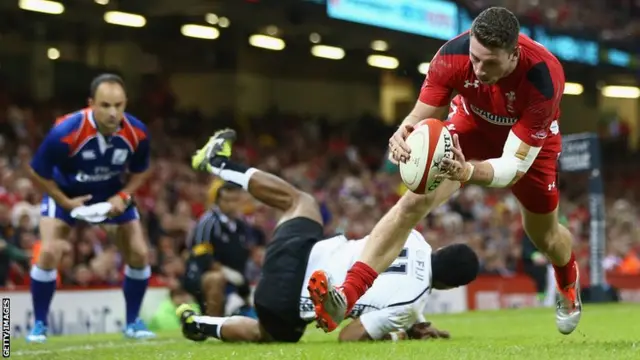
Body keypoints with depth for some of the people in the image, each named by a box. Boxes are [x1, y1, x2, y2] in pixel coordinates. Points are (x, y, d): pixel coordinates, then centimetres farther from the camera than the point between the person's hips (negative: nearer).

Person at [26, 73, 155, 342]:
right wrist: (66, 203, -23)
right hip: (65, 192, -3)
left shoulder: (137, 133, -25)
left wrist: (123, 197, -19)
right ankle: (39, 325, -1)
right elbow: (38, 172, -19)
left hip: (112, 194, 3)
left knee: (139, 254, -5)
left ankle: (133, 322, 14)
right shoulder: (65, 131, -35)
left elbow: (140, 171, -3)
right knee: (49, 253, -19)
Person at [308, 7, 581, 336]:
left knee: (544, 236, 17)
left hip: (530, 141, -1)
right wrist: (404, 136, -50)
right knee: (414, 201, -23)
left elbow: (515, 165, -39)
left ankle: (569, 281, 57)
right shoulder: (452, 56, -35)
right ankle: (346, 296, -32)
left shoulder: (544, 78, -41)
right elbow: (421, 118, -25)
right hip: (471, 124, 1)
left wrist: (468, 172, -59)